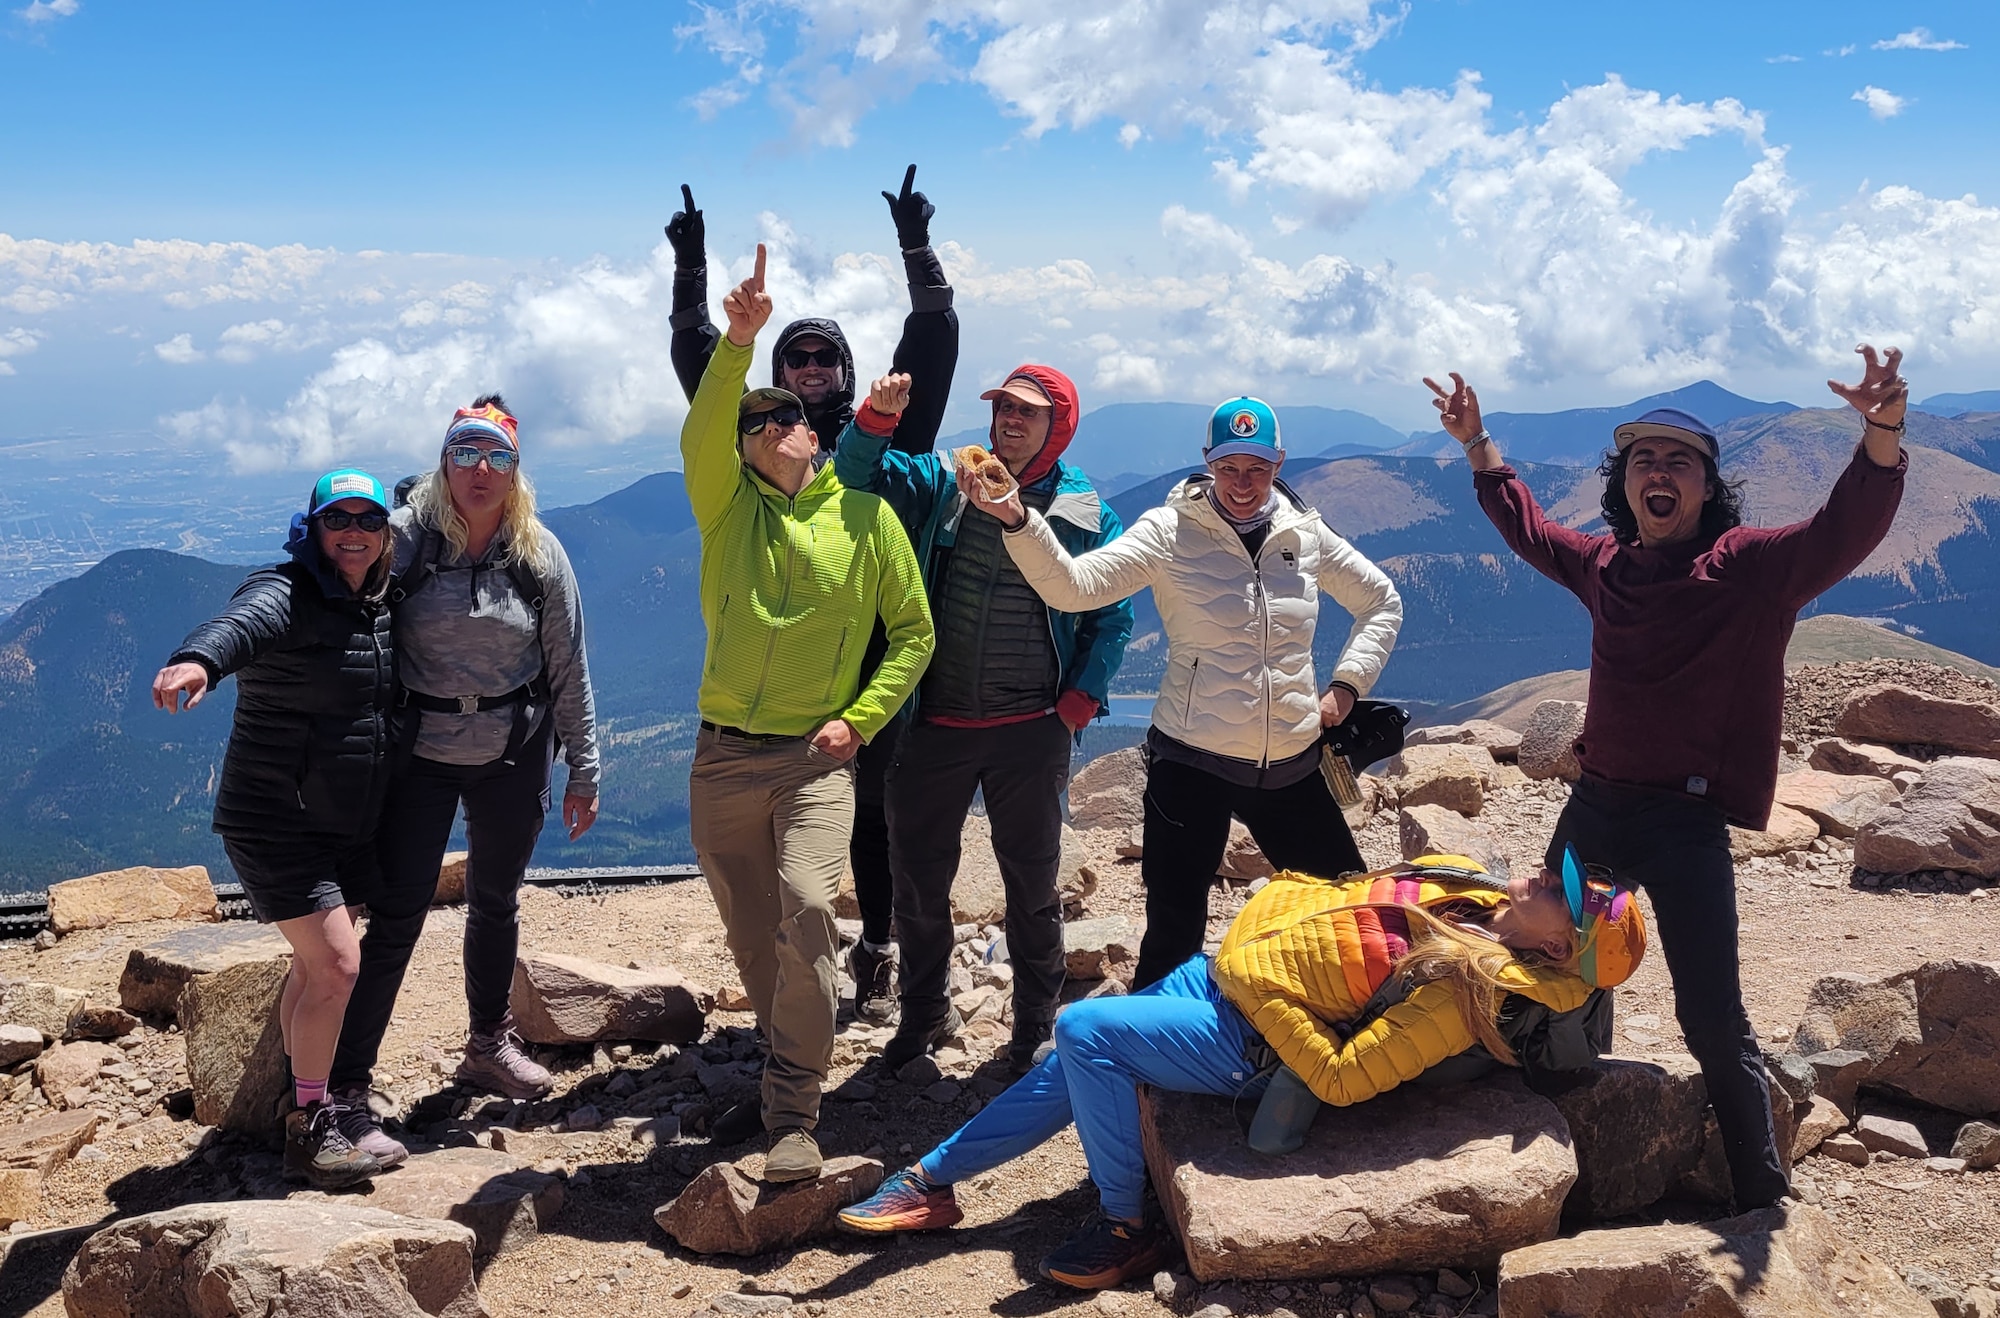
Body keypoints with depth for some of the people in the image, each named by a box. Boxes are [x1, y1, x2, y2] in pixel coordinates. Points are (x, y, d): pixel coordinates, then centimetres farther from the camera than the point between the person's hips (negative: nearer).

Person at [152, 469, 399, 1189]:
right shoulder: (286, 594, -15)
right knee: (335, 964, -14)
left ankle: (298, 1099, 32)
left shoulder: (380, 606, 8)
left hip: (347, 822, 8)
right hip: (275, 820, -8)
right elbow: (241, 623, -39)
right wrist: (198, 661, -61)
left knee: (315, 967, 17)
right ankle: (307, 1130, -2)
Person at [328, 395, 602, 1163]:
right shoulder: (405, 538, -11)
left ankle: (489, 1047, 39)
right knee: (396, 919, -6)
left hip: (513, 757, 3)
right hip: (419, 754, -3)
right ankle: (347, 1092, -1)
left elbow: (569, 669, 2)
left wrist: (584, 770, 5)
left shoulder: (540, 555, -4)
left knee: (496, 903, 18)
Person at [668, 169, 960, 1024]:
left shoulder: (882, 434, 6)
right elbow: (696, 358, 10)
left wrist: (917, 249, -5)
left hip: (871, 662, -1)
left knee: (872, 811, 10)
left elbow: (933, 344, 1)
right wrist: (689, 271, 1)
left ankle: (875, 957, 22)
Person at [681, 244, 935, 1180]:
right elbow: (701, 433, -16)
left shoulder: (866, 516, 2)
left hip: (816, 754, -3)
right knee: (750, 936, 11)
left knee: (807, 909, -21)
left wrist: (859, 718, -4)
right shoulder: (726, 502, 6)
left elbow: (913, 632, 7)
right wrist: (738, 343, -29)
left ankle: (794, 1113, -12)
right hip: (723, 754, 3)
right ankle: (787, 1075, 31)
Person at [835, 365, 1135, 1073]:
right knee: (916, 874, 11)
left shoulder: (1086, 515, 0)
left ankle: (1036, 1026, 26)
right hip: (934, 723, 2)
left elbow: (1112, 616, 4)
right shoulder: (942, 483, 4)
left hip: (1030, 730, -2)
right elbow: (859, 472, -3)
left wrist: (1080, 701, -4)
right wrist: (877, 416, -22)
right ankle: (924, 1011, 32)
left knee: (1032, 881, 10)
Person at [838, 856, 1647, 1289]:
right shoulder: (1473, 888, 0)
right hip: (1221, 968, 8)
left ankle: (1126, 1229, -2)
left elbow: (1340, 1079, -28)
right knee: (1070, 1074, 9)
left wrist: (1271, 1001, -24)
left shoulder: (1466, 992, -24)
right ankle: (929, 1182, 23)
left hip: (1247, 1037, -8)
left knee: (1084, 1030, -20)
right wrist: (1297, 891, 8)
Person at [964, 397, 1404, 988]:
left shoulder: (1305, 534, 4)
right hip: (1192, 762, -4)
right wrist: (1016, 519, -35)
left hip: (1292, 764, 4)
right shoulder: (1172, 530, -7)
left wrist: (1345, 685, 7)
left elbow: (1382, 603, 19)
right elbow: (1075, 586, -19)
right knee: (1175, 930, -1)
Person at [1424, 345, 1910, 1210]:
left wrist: (1882, 437, -44)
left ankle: (1766, 1201, 10)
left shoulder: (1752, 567, -10)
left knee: (1713, 1021, -5)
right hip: (1594, 804, 6)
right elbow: (1526, 528, 25)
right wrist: (1478, 445, 24)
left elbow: (1846, 531, -27)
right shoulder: (1606, 565, 6)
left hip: (1687, 820, -6)